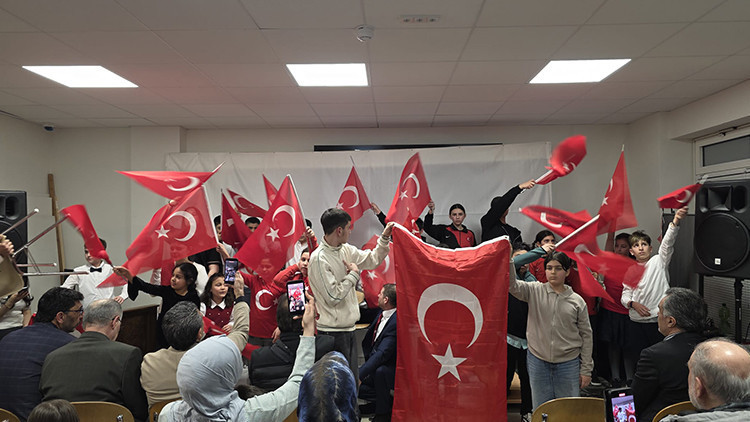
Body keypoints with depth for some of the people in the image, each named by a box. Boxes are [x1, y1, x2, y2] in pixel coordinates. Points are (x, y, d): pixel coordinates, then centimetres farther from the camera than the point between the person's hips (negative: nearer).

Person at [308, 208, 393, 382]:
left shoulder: (346, 250, 6)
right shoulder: (319, 258, -18)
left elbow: (372, 260, 19)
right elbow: (333, 296, -21)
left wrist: (385, 237, 9)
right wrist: (353, 274, -11)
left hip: (348, 328, 8)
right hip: (333, 331, -8)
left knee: (352, 379, 16)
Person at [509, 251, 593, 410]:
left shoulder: (577, 301, 0)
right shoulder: (535, 291, 0)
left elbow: (586, 335, 4)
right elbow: (512, 285, -16)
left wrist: (586, 370, 3)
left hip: (568, 363, 0)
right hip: (537, 361, 0)